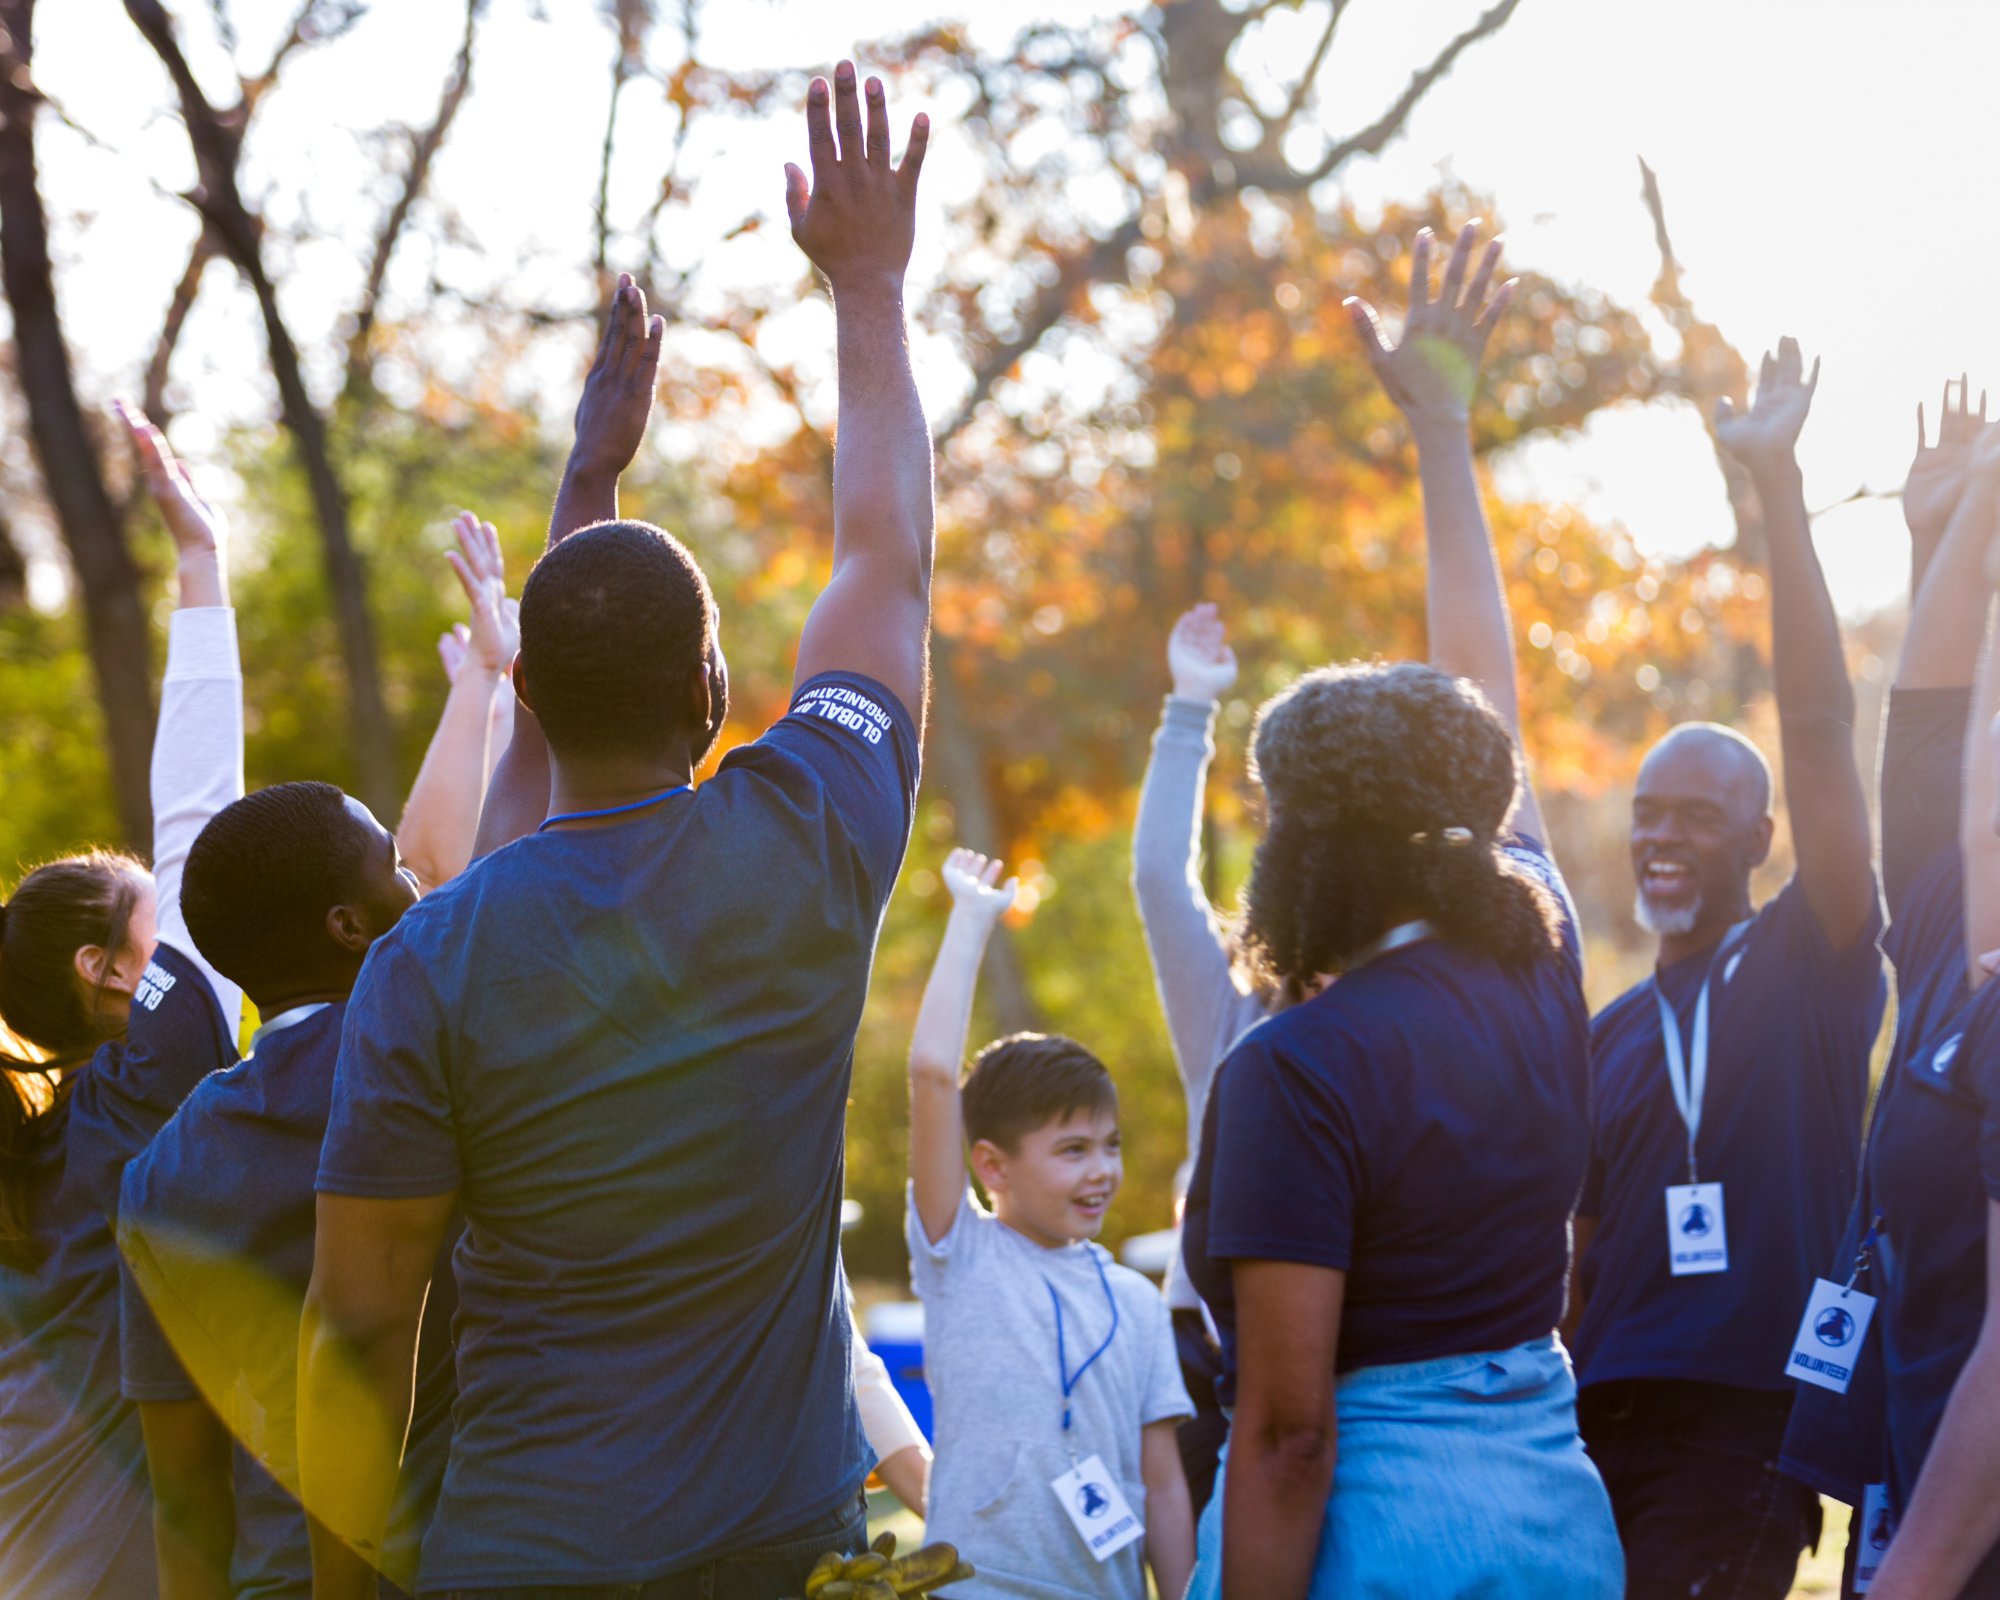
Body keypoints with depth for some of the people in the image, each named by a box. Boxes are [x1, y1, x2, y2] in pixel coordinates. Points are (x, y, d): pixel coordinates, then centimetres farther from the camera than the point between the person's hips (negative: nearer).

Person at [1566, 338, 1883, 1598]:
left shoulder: (1814, 966, 2)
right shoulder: (1609, 1034, 17)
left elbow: (1820, 726, -8)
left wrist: (1779, 486, -12)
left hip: (1752, 1431, -5)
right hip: (1606, 1432, 5)